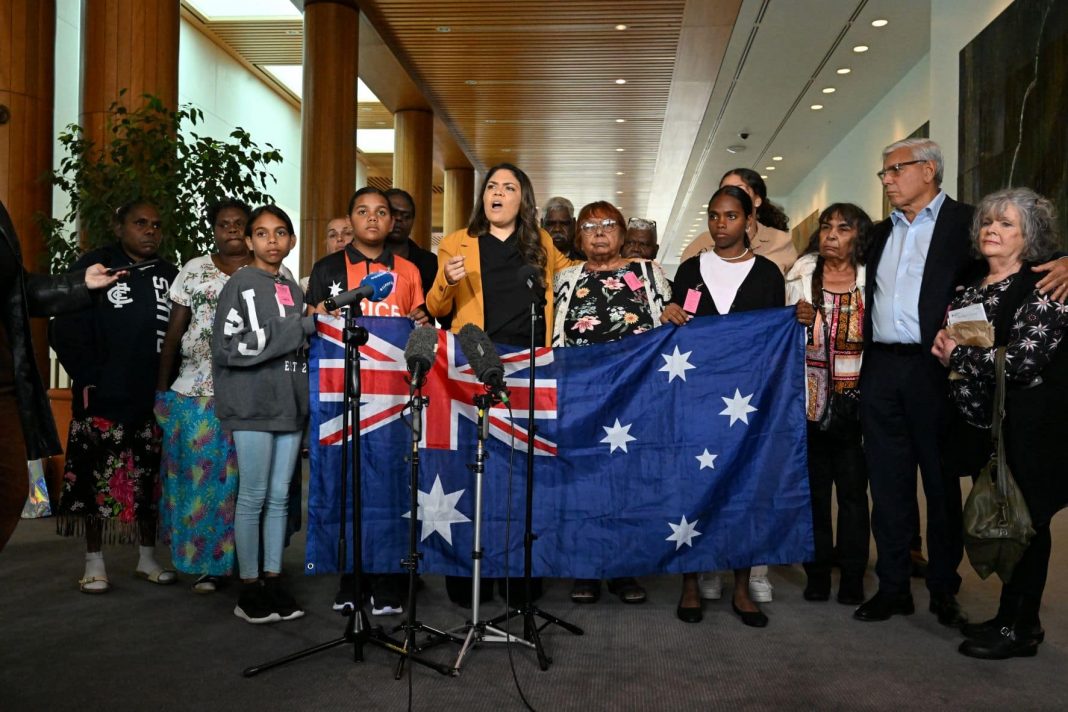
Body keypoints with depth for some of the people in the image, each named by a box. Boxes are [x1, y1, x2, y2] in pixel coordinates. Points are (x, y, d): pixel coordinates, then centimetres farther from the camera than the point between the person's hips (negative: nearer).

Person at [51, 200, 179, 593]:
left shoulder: (170, 276, 12)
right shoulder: (95, 266, 0)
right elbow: (67, 329, -4)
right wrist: (88, 377, -9)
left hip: (156, 398, 3)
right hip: (103, 396, -3)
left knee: (151, 481, 7)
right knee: (96, 481, -1)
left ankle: (147, 557, 20)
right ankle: (94, 562, 12)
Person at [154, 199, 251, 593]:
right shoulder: (193, 270, 10)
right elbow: (174, 332, 9)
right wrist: (161, 389, 5)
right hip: (195, 394, 2)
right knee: (200, 474, 2)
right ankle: (208, 564, 14)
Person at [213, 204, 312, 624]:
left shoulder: (293, 289, 16)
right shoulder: (241, 285, -2)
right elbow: (228, 347, -13)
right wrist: (295, 330, -13)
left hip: (289, 405, 6)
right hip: (253, 407, -5)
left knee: (280, 496, 7)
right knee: (254, 496, -2)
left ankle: (272, 582, 15)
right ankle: (249, 589, 7)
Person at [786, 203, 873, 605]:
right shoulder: (801, 275, 6)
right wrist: (798, 321, -9)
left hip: (856, 403, -1)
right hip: (812, 401, 1)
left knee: (854, 490, 3)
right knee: (814, 489, 6)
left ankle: (852, 579, 14)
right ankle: (817, 575, 17)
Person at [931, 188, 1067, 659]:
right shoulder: (971, 289, 13)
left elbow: (1022, 361, -20)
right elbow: (947, 346, 21)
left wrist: (958, 354, -10)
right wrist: (945, 347, -2)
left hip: (1027, 428, -7)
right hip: (982, 424, 7)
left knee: (1023, 523, 1)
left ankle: (1019, 629, 13)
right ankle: (1013, 617, 27)